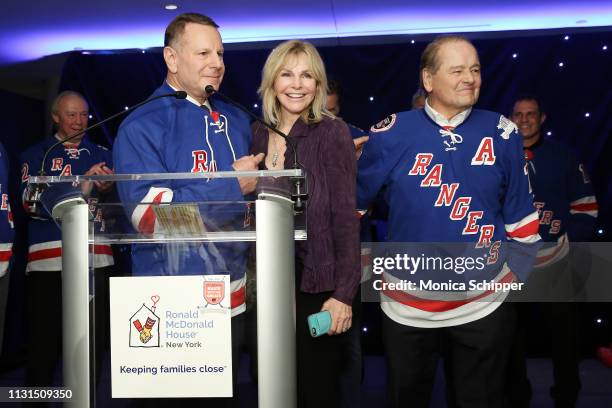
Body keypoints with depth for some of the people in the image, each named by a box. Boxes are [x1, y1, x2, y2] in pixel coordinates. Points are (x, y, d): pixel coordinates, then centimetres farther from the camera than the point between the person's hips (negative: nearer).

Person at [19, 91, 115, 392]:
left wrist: (108, 190, -12)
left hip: (96, 259, 2)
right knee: (44, 342, 0)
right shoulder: (36, 154, 10)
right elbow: (31, 201, -6)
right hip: (47, 260, -2)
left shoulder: (103, 155, 17)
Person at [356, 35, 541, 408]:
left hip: (485, 305, 1)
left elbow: (521, 213, 6)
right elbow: (351, 205, 2)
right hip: (407, 305, 0)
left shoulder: (503, 134, -3)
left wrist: (515, 272, 5)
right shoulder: (391, 135, -9)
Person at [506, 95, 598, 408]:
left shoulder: (563, 156, 4)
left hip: (556, 265, 0)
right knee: (511, 336, 11)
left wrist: (569, 240, -9)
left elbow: (586, 206, 5)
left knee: (565, 335, 9)